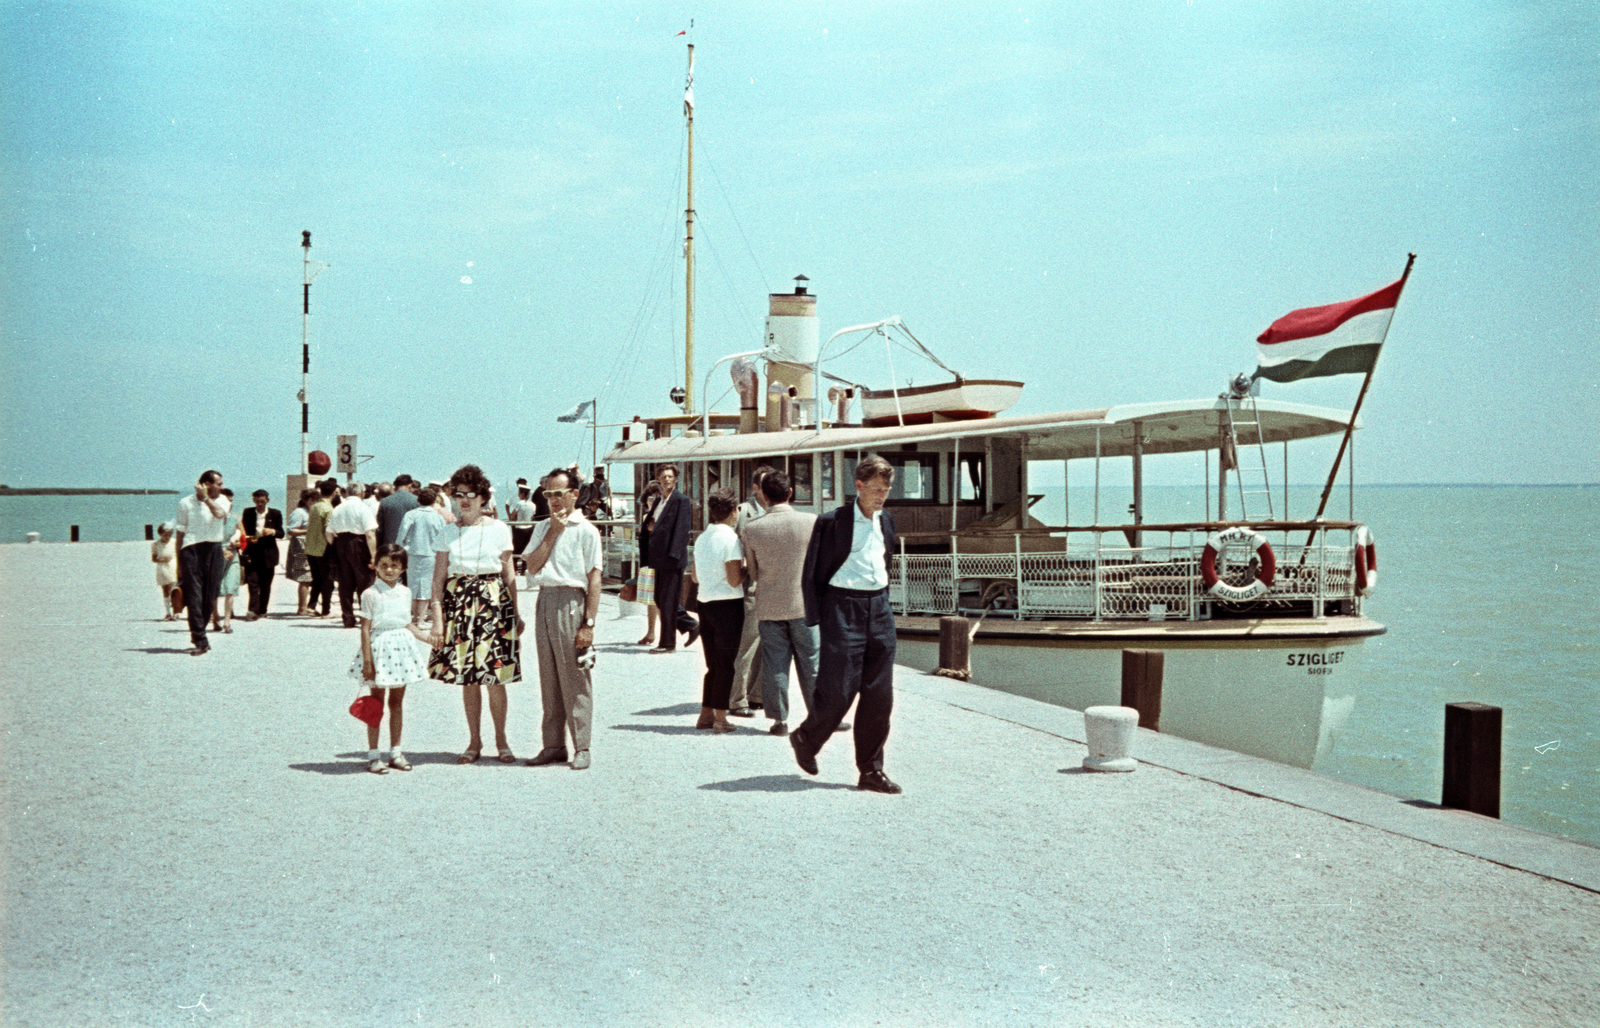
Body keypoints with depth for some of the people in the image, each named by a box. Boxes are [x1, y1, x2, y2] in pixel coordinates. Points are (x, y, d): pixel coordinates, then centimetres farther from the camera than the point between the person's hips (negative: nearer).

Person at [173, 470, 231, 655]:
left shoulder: (221, 501, 11)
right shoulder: (185, 503, 6)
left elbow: (220, 513, -14)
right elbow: (180, 533, 8)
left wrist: (205, 497, -4)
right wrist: (178, 563, 6)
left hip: (214, 550, 3)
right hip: (191, 549, -3)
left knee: (210, 596, 5)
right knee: (194, 595, -9)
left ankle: (197, 634, 22)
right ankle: (200, 641, -12)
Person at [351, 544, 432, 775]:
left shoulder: (405, 593, 8)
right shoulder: (370, 594, -9)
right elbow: (365, 628, -10)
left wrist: (430, 638, 10)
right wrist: (367, 661, -14)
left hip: (402, 646, 5)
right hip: (380, 647, -5)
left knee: (397, 701, 11)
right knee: (376, 703, 1)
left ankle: (395, 752, 20)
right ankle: (373, 755, 9)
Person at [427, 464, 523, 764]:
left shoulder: (499, 530, 4)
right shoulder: (448, 534, 6)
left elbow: (509, 575, 7)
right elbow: (438, 578, 4)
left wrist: (516, 613, 6)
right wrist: (437, 618, -3)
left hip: (494, 604, -1)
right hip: (458, 604, 2)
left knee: (495, 677, -3)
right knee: (467, 679, 5)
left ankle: (501, 740, 12)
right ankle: (475, 742, 16)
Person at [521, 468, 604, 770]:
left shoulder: (586, 530, -3)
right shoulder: (542, 527, 15)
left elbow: (594, 579, -7)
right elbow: (532, 567, 3)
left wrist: (588, 623, -13)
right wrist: (553, 532, -2)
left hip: (571, 602, -6)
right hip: (544, 601, 6)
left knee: (575, 679, -3)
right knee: (549, 678, 9)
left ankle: (581, 747, 4)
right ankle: (554, 745, 16)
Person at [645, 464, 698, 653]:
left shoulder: (680, 500, -9)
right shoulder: (660, 500, 17)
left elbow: (681, 529, -16)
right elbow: (651, 523, 29)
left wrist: (673, 555, -21)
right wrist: (650, 524, 6)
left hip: (672, 559, -9)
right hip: (660, 558, 9)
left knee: (668, 602, -4)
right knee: (660, 600, 12)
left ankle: (668, 643, 3)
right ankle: (691, 626, 24)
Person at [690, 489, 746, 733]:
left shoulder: (701, 538, 8)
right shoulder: (731, 539, -14)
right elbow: (734, 580, -17)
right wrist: (746, 567, -1)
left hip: (705, 603, 7)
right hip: (728, 605, -7)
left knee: (713, 665, 16)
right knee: (726, 665, 2)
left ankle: (706, 714, 17)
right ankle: (720, 718, 4)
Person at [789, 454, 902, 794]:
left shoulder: (887, 521, 12)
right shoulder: (831, 522, -7)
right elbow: (811, 575, -5)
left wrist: (884, 606, 16)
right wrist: (817, 619, -9)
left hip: (879, 608, 6)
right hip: (843, 608, -6)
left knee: (879, 695, 3)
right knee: (838, 690, -7)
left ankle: (871, 770, 11)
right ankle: (806, 740, 22)